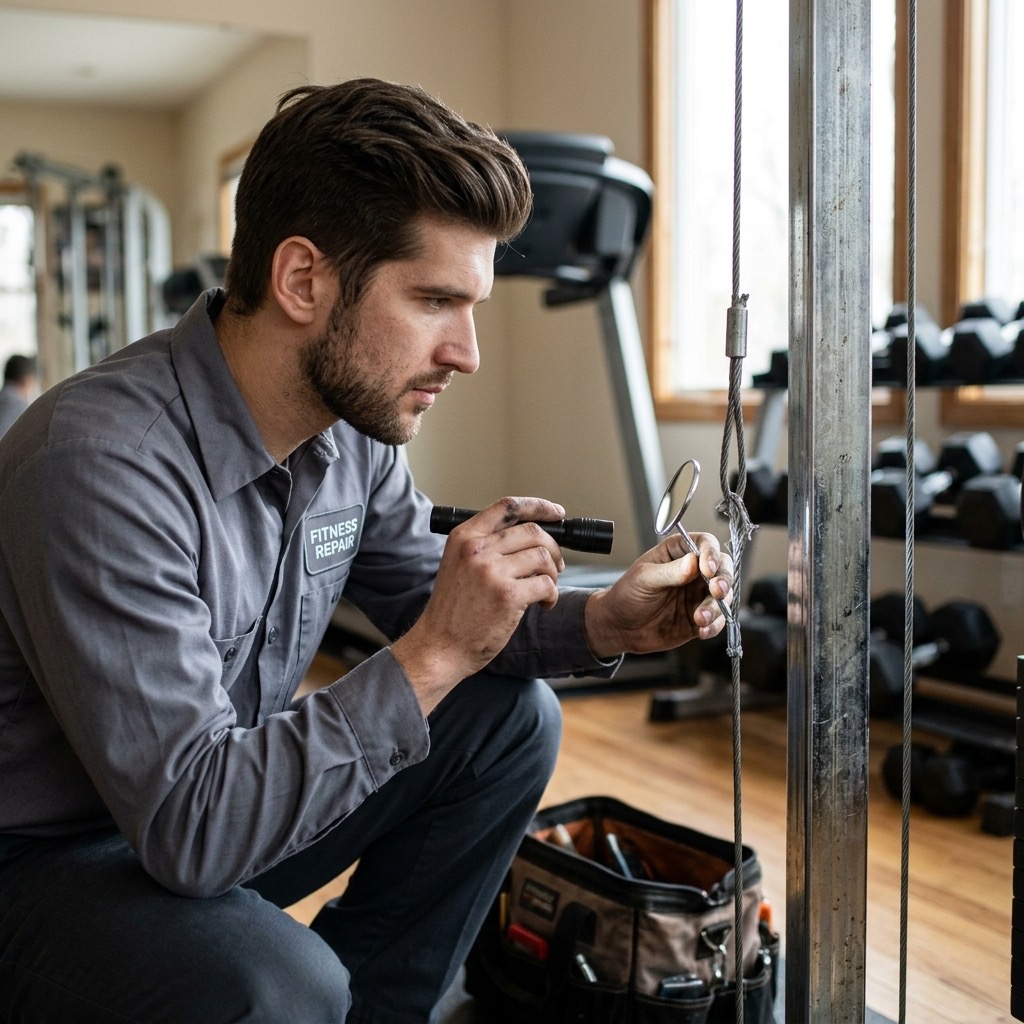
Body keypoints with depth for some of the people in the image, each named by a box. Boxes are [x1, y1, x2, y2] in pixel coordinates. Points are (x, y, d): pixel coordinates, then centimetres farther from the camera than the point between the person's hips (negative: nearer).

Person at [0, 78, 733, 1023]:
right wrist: (436, 653, -31)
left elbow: (427, 605, 7)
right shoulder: (104, 462, -31)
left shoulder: (353, 425, -7)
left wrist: (604, 623, -10)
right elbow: (188, 824, -31)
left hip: (225, 799, 8)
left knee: (512, 720, 1)